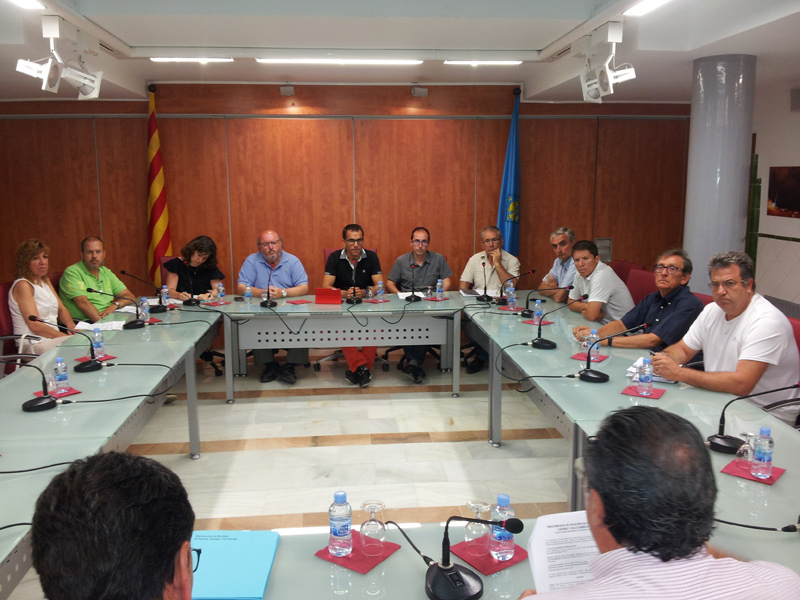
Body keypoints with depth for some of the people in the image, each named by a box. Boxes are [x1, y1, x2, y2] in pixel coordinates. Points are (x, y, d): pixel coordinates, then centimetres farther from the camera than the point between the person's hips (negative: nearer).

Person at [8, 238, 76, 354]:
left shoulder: (45, 281, 17)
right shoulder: (22, 285, -9)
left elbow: (61, 309, 17)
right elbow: (35, 325, -17)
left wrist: (72, 327, -5)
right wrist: (66, 336, -20)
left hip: (53, 338, 8)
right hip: (33, 345, -8)